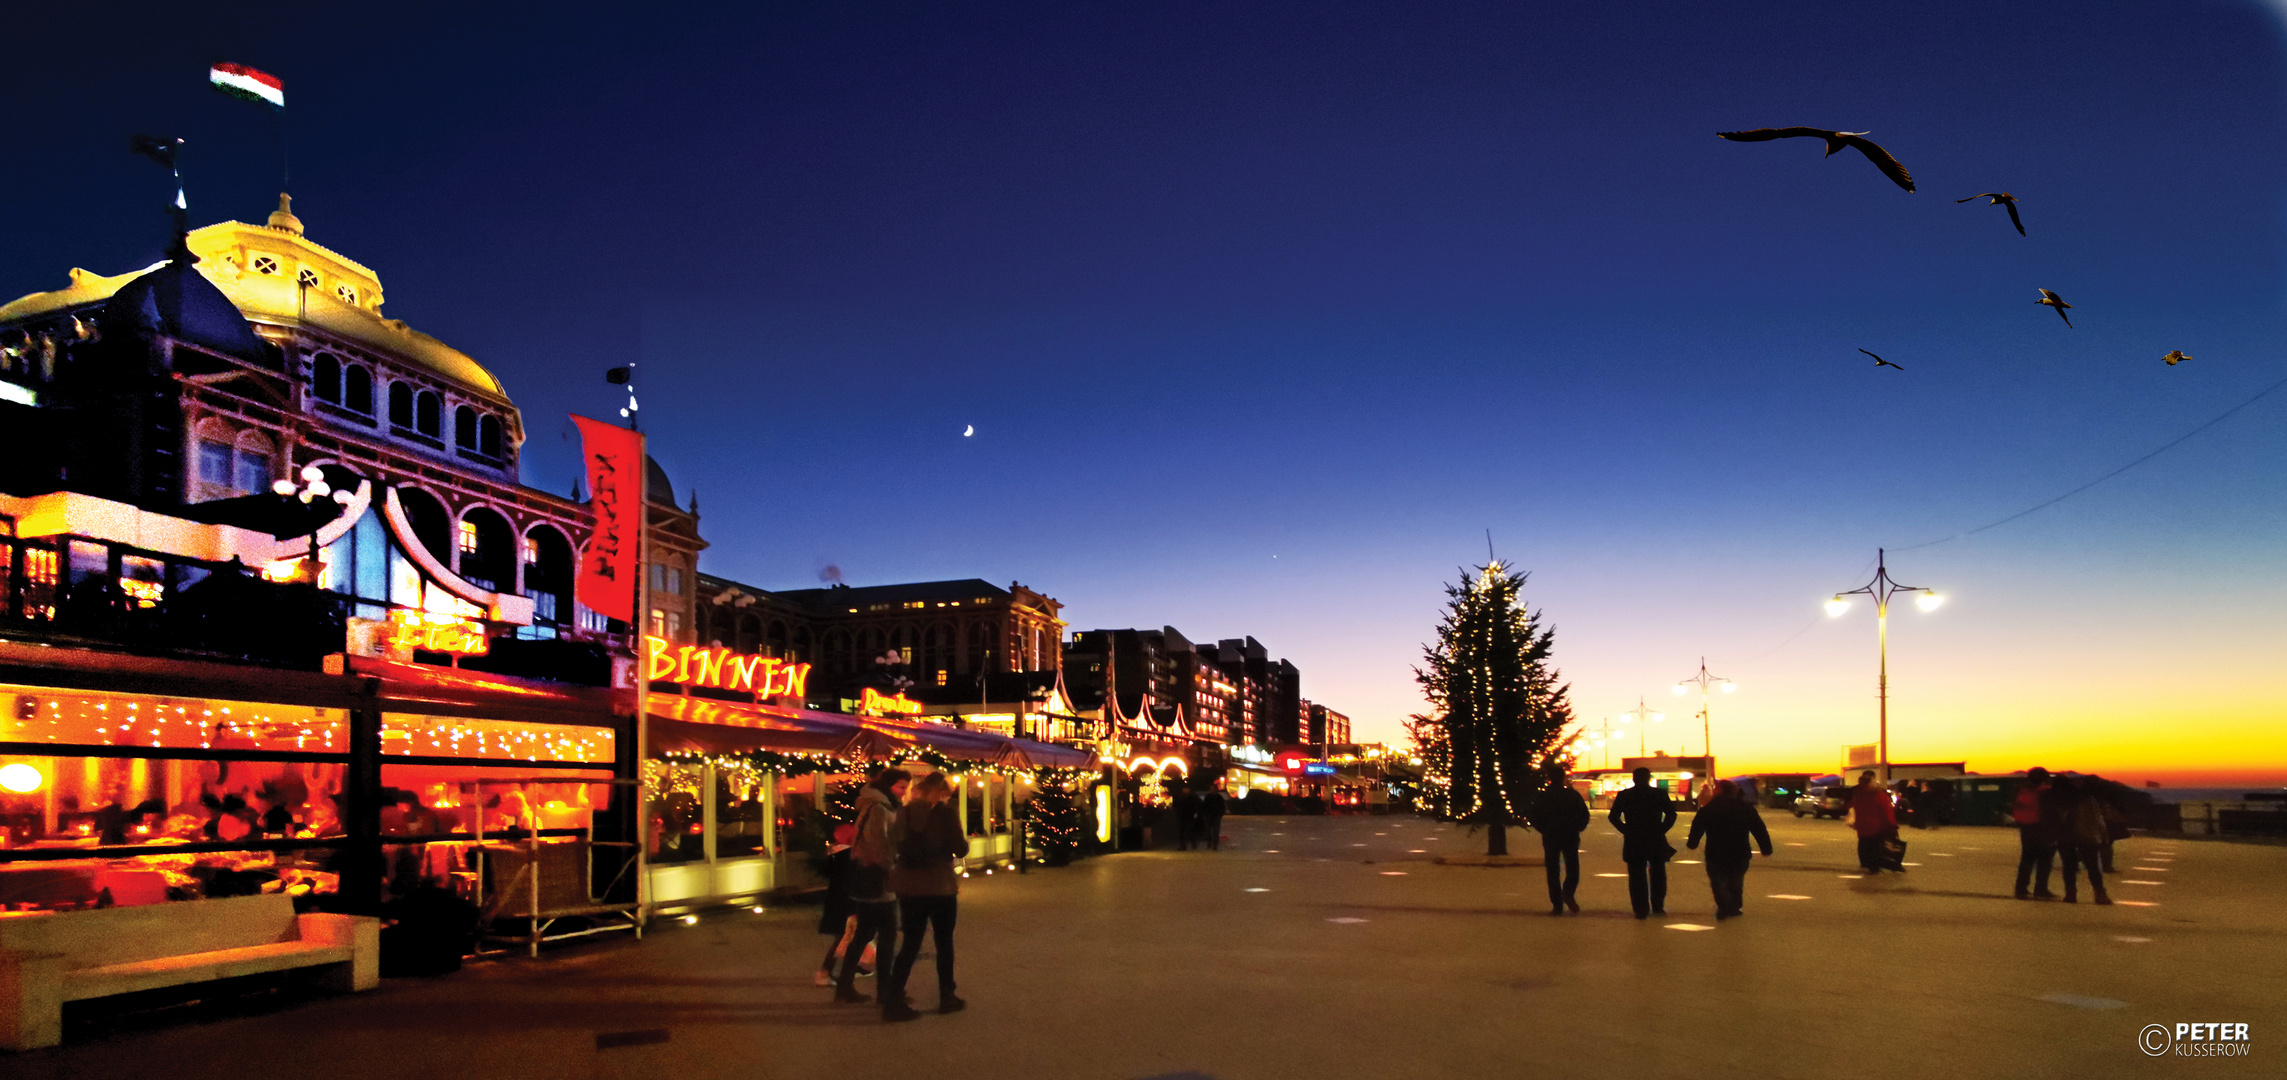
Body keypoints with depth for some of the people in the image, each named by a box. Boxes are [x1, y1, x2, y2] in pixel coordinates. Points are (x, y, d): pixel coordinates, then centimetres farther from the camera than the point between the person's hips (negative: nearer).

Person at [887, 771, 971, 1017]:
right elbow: (960, 850, -10)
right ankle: (946, 997, 21)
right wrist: (965, 840, 11)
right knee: (944, 942, 13)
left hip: (909, 888, 4)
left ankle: (893, 998, 1)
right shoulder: (945, 813, -12)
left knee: (910, 944, 9)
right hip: (940, 887, -4)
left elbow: (897, 846, 7)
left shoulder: (904, 813, 1)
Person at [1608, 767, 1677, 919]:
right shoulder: (1660, 794, 1)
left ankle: (1641, 910, -1)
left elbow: (1613, 817, 2)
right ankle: (1657, 907, 15)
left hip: (1633, 843, 0)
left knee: (1637, 877, 4)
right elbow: (1671, 814, -4)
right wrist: (1661, 829, 4)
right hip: (1656, 841, 0)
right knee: (1657, 874, 16)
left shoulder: (1623, 796, 3)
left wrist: (1626, 830, 8)